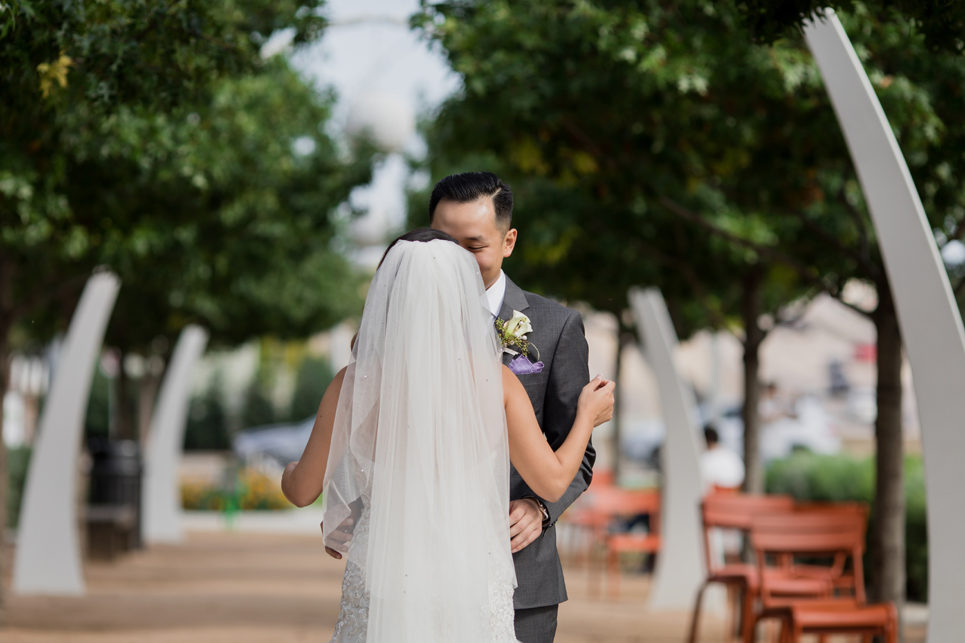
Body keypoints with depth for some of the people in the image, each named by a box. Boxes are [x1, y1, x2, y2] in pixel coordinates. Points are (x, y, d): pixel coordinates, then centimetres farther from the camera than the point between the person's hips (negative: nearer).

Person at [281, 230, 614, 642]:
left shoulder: (355, 384, -8)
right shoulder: (494, 381, -8)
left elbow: (303, 490, 2)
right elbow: (553, 481, -2)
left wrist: (287, 472, 26)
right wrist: (586, 417, 16)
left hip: (383, 580, 0)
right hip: (474, 578, 0)